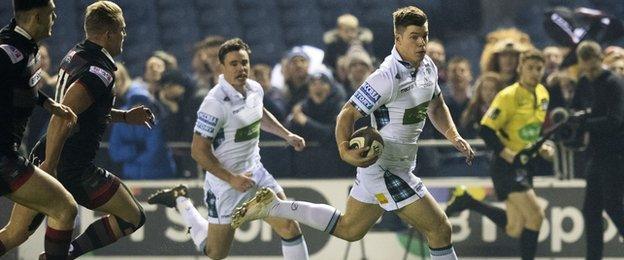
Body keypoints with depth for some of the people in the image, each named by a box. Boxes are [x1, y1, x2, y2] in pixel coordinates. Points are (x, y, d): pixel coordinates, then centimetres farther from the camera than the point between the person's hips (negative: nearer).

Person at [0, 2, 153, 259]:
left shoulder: (74, 56, 12)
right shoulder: (100, 74, -18)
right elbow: (61, 119, -28)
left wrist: (125, 116, 26)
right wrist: (49, 167, -27)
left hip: (43, 158, 9)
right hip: (74, 169, -9)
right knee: (133, 217, 5)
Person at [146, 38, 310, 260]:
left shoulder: (255, 89, 0)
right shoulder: (215, 102, -25)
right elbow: (198, 151, -22)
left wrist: (287, 135, 19)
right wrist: (231, 179, -24)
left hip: (254, 171, 6)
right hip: (225, 181, -6)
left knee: (289, 226, -10)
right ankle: (180, 202, 30)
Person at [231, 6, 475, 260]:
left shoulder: (428, 66, 4)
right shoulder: (387, 77, -23)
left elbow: (436, 106, 23)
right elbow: (347, 115, -22)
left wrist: (454, 136, 7)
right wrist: (345, 151, -39)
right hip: (386, 170, -9)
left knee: (347, 229, 20)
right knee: (440, 229, -7)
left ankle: (273, 206, 21)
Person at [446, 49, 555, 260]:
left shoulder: (542, 94, 7)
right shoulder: (508, 96, -16)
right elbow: (486, 130, -18)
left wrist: (544, 147, 5)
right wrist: (507, 153, -25)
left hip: (526, 164, 8)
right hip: (507, 165, -8)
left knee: (515, 230, 9)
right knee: (535, 215, -19)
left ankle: (466, 200, 25)